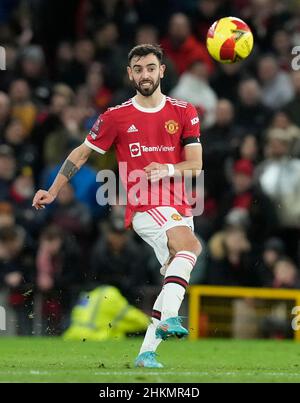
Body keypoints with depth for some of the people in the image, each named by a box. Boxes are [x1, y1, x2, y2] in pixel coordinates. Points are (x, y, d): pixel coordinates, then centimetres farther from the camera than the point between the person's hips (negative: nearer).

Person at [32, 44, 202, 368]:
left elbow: (195, 165, 3)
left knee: (174, 281, 3)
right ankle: (169, 318, -44)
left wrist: (168, 170, -17)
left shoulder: (183, 113, 8)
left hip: (179, 209, 5)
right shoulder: (116, 117, 4)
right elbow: (81, 153, 14)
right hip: (144, 207, -5)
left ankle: (147, 353, 11)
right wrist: (53, 191, 11)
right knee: (190, 244, -32)